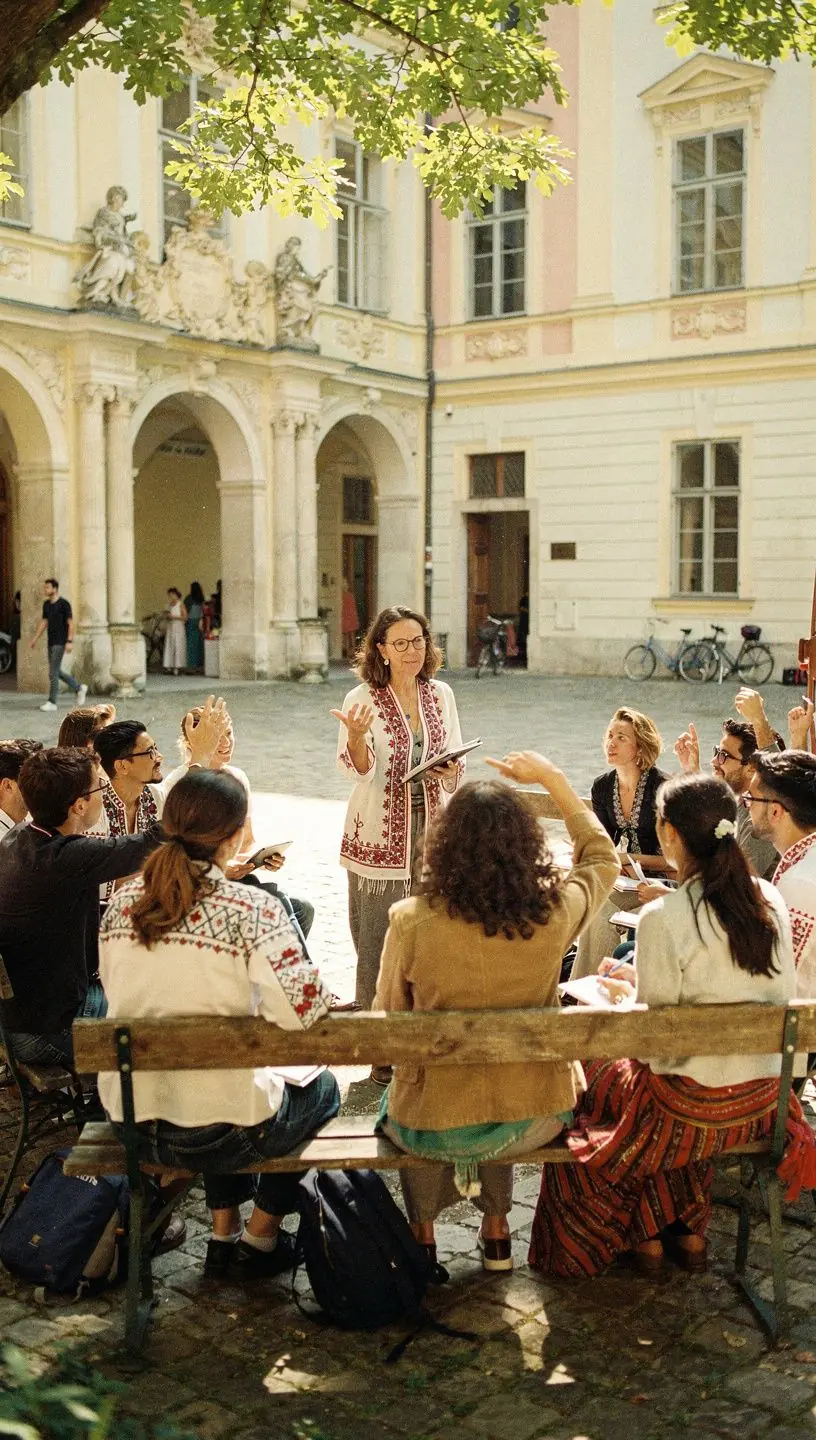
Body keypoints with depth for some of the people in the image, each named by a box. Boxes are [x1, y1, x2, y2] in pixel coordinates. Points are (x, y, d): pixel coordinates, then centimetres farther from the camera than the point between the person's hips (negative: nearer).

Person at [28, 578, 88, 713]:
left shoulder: (64, 604, -12)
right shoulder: (46, 604, 11)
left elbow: (71, 623, -12)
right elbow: (44, 623, 16)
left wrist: (70, 641, -20)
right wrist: (34, 639, 12)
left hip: (60, 643, -8)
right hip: (51, 643, 8)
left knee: (53, 672, -10)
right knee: (56, 672, 11)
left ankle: (51, 702, -5)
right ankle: (79, 688, 28)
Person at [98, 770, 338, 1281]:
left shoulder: (124, 900, -2)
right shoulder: (252, 909, -19)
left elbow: (117, 993, 10)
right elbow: (304, 1011, -26)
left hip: (129, 1122, 5)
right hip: (216, 1136, -5)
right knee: (320, 1088, 26)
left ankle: (222, 1236, 42)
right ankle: (260, 1240, 35)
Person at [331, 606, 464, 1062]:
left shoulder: (441, 695, 8)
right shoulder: (363, 699, -5)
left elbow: (457, 764, 14)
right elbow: (357, 768, -14)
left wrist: (449, 771, -9)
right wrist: (355, 736, -34)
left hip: (431, 832, 4)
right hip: (380, 838, -4)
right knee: (380, 943, -1)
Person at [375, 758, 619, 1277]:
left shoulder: (412, 921, -22)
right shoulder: (555, 913, -17)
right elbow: (603, 858, 6)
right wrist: (553, 778, 11)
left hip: (433, 1125, -2)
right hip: (535, 1118, 2)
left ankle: (422, 1236, 41)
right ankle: (497, 1233, 43)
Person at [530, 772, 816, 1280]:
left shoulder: (662, 919, -22)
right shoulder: (770, 900, -4)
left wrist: (627, 990, 5)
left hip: (694, 1108, -6)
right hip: (764, 1095, 6)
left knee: (598, 1071, 20)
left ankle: (646, 1236, 29)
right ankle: (689, 1233, 32)